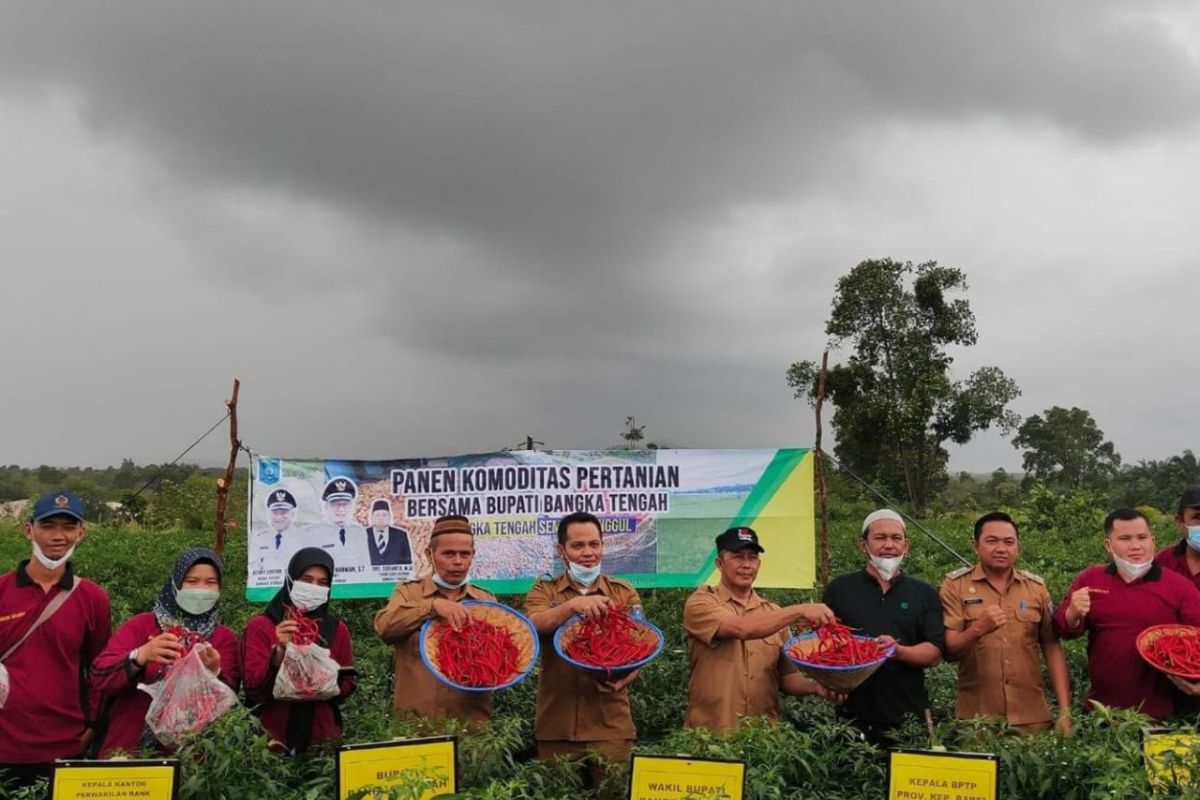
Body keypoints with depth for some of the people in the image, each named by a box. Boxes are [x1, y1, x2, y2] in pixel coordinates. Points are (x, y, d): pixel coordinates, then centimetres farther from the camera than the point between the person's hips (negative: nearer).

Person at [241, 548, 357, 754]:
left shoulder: (337, 629, 7)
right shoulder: (260, 627, -1)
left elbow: (349, 684, 9)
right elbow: (253, 687, -10)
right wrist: (279, 652, -23)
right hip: (272, 737, -2)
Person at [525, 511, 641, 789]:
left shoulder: (624, 593, 6)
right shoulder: (544, 591, 5)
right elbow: (534, 625, -16)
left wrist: (622, 679, -20)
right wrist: (573, 604, -33)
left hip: (611, 726, 0)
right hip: (556, 727, 0)